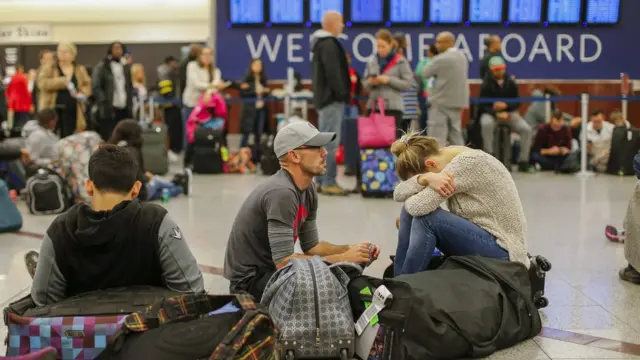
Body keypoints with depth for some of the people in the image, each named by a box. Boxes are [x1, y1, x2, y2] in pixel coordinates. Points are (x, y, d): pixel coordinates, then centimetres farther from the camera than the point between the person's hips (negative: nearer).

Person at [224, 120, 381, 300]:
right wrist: (343, 258, -24)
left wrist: (350, 249, -8)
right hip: (250, 280, -9)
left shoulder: (308, 190, 2)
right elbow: (284, 262, -30)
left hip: (271, 269, 9)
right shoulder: (282, 193, -26)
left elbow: (311, 246, 9)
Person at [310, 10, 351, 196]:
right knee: (330, 142, -10)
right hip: (332, 99, -11)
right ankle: (328, 182, -9)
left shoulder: (321, 43, 20)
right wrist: (342, 94, -15)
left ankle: (321, 181, 15)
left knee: (324, 141, 12)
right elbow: (333, 73, -21)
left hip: (324, 97, 11)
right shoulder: (329, 44, -14)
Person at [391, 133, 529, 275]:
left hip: (501, 249, -9)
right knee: (410, 210, -4)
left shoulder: (468, 162, -24)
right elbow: (399, 194, -10)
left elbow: (418, 206, -30)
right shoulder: (444, 158, 1)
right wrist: (424, 178, -28)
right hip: (479, 236, 9)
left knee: (425, 217, -24)